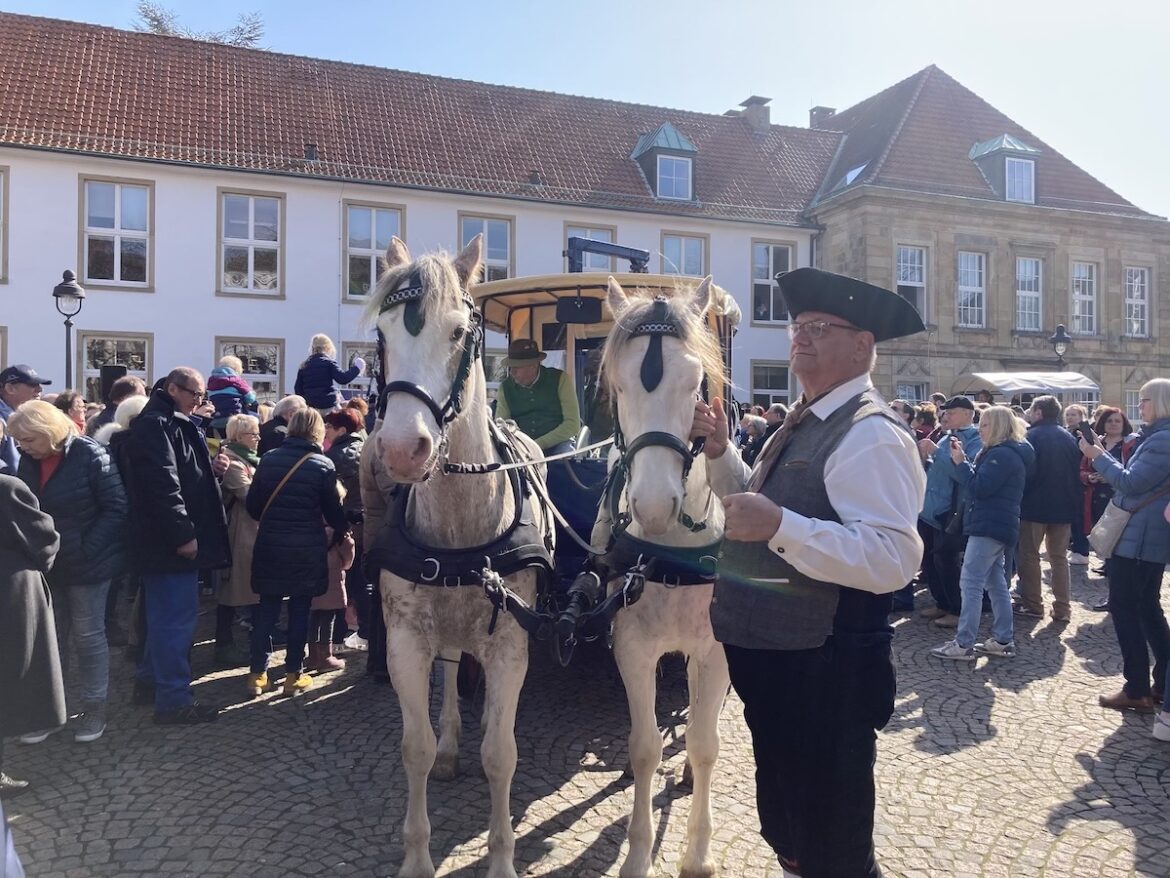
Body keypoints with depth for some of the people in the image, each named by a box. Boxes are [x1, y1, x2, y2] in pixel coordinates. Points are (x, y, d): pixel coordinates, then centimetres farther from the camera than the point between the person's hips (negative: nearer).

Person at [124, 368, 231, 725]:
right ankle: (173, 699, 1)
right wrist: (182, 533, -25)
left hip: (172, 538, 11)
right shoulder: (156, 425, -15)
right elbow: (161, 484, -25)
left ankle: (150, 681, 31)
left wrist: (211, 468, 6)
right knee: (177, 617, -6)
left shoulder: (175, 424, 18)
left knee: (166, 614, 18)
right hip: (171, 540, -11)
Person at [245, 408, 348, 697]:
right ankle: (294, 674, 13)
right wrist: (343, 530, 18)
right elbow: (333, 510, -2)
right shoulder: (323, 465, -9)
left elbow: (253, 505, 4)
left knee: (266, 608, 11)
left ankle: (257, 673, 14)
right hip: (307, 549, -2)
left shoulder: (268, 459, -1)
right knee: (299, 610, 7)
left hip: (270, 546, 3)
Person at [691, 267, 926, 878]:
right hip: (771, 663, 9)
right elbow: (753, 501, 22)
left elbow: (894, 558, -31)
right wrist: (719, 451, 6)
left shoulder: (870, 433, -19)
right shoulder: (805, 422, 11)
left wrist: (778, 525, -35)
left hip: (824, 679, -9)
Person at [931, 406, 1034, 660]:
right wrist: (963, 461, 3)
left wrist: (960, 462, -13)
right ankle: (1003, 640, 17)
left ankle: (964, 644, -8)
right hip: (997, 526, 11)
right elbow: (981, 479, 16)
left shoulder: (1002, 454, -15)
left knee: (970, 583, -9)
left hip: (989, 526, -11)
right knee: (996, 584, 13)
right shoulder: (1006, 452, 19)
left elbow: (979, 488, -21)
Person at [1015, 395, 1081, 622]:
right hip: (1063, 506, 5)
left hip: (1034, 505, -5)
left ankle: (1032, 605, 8)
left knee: (1029, 556, 6)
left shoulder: (1031, 436, -9)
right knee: (1059, 557, 11)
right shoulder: (1069, 437, 8)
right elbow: (1077, 472, 11)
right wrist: (1074, 503, 16)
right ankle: (1062, 609, 9)